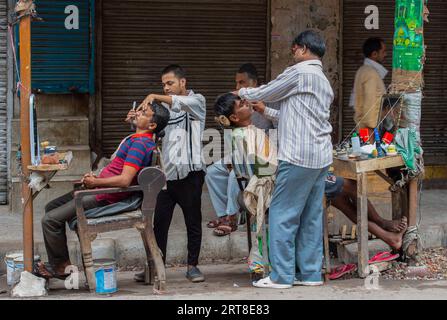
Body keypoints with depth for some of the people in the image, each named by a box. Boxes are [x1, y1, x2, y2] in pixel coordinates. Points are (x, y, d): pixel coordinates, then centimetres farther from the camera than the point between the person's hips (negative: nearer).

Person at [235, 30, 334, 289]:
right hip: (321, 157, 9)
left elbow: (265, 93, 2)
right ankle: (310, 272, 12)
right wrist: (266, 112, 28)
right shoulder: (324, 82, 20)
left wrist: (244, 92, 20)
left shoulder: (299, 73, -8)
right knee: (311, 216, 10)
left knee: (283, 214, -4)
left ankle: (282, 275, -2)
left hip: (299, 156, -9)